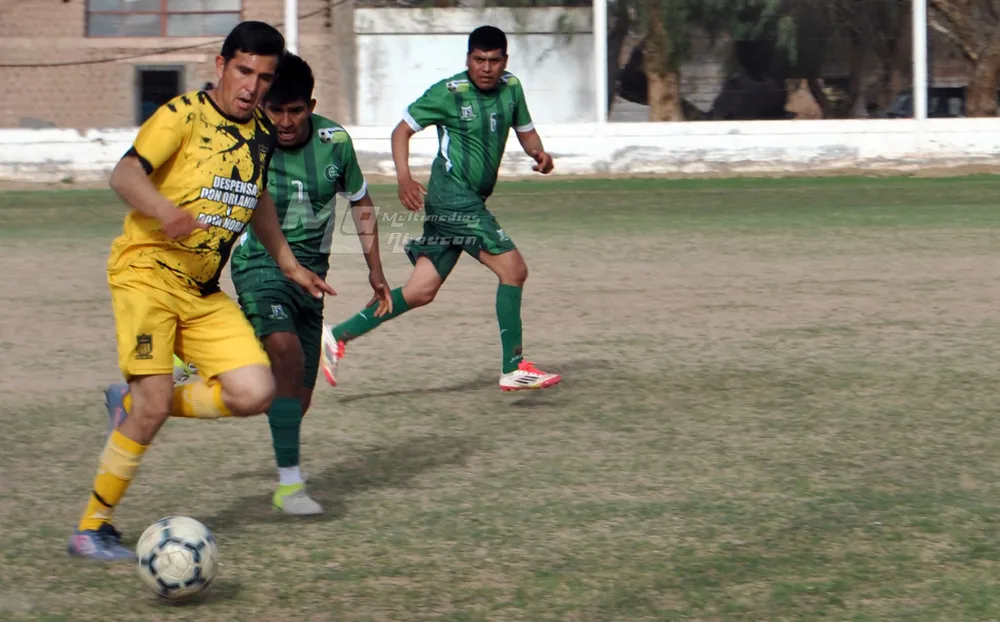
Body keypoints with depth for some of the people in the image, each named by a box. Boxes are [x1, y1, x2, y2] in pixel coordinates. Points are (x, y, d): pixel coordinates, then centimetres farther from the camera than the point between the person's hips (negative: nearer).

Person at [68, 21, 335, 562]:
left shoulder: (261, 134, 13)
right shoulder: (184, 114, -8)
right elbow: (125, 173, -18)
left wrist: (289, 264, 31)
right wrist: (166, 212, -37)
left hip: (204, 292, 7)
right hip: (147, 272, -7)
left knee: (254, 393, -10)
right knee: (156, 404, -18)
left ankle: (130, 404, 12)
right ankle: (91, 529, -3)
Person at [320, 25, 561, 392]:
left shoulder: (511, 89, 10)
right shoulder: (449, 93, -9)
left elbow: (525, 130, 23)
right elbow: (402, 130, -5)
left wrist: (539, 153, 0)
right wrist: (404, 178, -19)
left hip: (472, 203, 8)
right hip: (452, 194, -8)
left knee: (421, 292, 7)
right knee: (512, 268, -14)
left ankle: (339, 335, 14)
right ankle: (514, 369, -9)